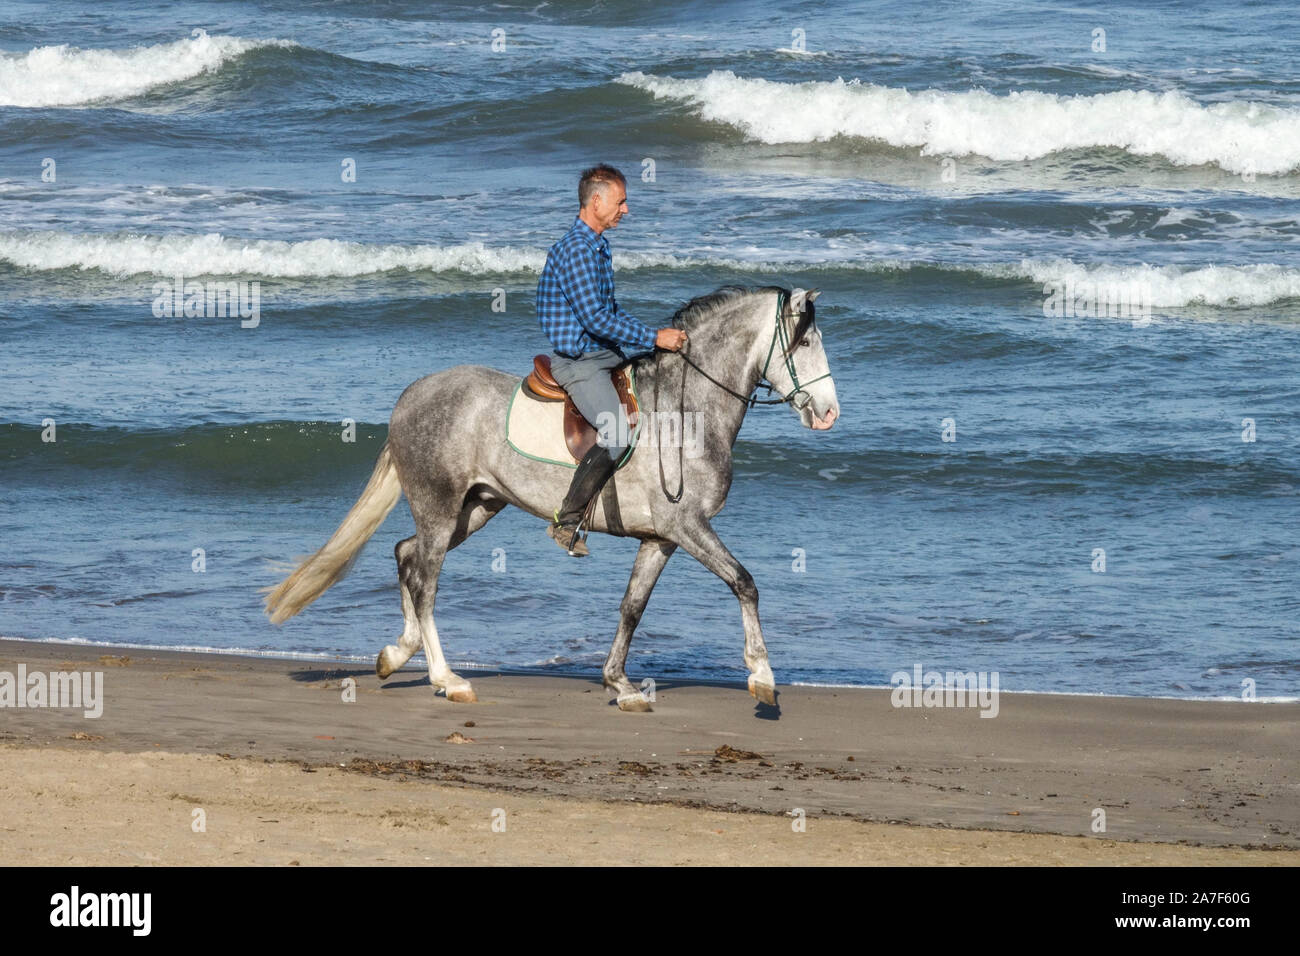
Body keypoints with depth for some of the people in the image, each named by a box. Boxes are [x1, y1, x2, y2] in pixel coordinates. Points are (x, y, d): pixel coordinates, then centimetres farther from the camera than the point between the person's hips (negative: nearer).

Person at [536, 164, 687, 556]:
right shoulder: (576, 250, -19)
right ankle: (566, 521, -16)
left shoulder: (598, 246, 14)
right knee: (617, 436, -25)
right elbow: (595, 319, -24)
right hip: (579, 361, -10)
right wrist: (654, 338, -19)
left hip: (606, 350, 10)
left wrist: (652, 335, 11)